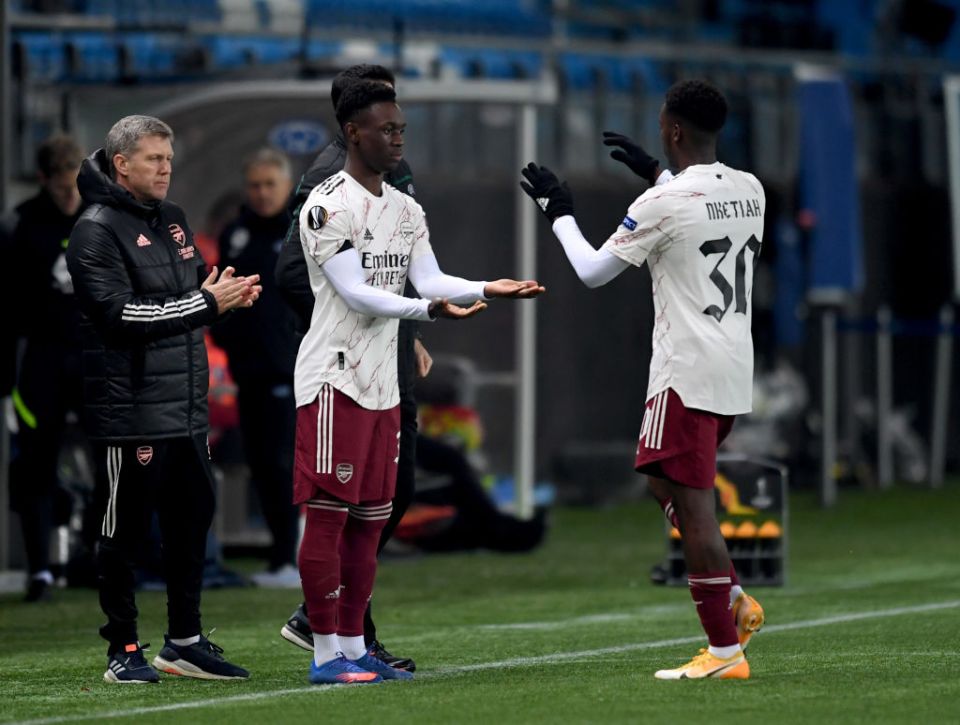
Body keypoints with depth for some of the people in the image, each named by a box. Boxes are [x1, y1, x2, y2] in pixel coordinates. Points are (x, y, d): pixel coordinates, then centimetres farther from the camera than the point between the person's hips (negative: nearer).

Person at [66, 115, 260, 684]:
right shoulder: (97, 230, -10)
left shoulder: (172, 219, 16)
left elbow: (197, 287, 22)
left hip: (187, 407, 8)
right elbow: (120, 313, -20)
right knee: (125, 530, -1)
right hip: (130, 412, -8)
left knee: (193, 518, 11)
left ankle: (184, 641, 22)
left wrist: (227, 294, -2)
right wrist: (206, 304, -21)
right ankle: (123, 651, 7)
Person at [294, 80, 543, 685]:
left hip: (383, 384, 9)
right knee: (328, 513, -6)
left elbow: (430, 280, 8)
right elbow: (355, 293, -19)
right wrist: (430, 309, -32)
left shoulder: (406, 210, 15)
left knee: (370, 520, 10)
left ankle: (353, 646, 16)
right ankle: (326, 653, -4)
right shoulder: (329, 206, -12)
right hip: (334, 379, -9)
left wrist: (487, 289, -10)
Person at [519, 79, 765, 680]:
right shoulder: (750, 191, 7)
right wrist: (654, 173, 37)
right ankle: (735, 600, 14)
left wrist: (559, 210, 13)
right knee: (666, 482, 23)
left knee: (693, 505, -5)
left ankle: (724, 651, -6)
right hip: (736, 369, 8)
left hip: (688, 373, -8)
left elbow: (593, 272, -2)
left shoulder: (663, 204, -14)